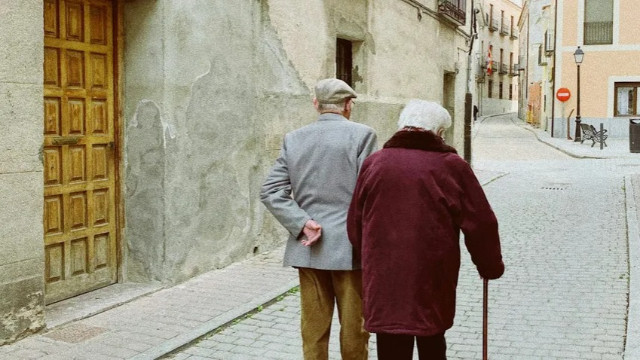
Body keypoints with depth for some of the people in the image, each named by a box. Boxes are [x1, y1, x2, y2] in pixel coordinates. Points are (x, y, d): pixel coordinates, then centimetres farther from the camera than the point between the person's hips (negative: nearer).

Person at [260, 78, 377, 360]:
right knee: (354, 329, 9)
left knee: (313, 328, 11)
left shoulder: (293, 139, 5)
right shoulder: (362, 134, -7)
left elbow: (271, 191, -1)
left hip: (308, 249, 4)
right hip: (349, 248, -4)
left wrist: (302, 224, -7)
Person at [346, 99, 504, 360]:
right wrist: (490, 267, 14)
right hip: (433, 283, -1)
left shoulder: (373, 163, 3)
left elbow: (355, 224, 10)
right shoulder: (452, 166, -4)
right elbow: (481, 224, -2)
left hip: (383, 283, 1)